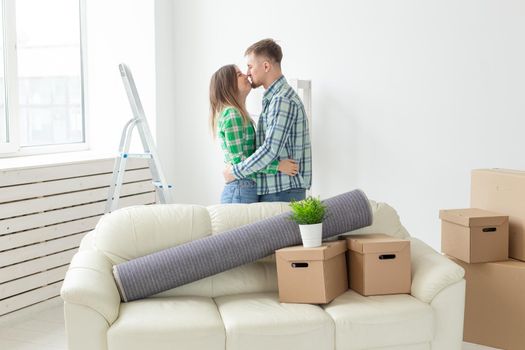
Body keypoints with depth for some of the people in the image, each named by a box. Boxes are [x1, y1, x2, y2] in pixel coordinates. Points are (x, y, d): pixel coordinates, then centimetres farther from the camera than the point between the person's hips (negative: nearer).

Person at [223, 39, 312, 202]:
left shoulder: (282, 100, -15)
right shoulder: (274, 97, 18)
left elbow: (271, 149, -22)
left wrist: (235, 172, -13)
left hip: (281, 192, -9)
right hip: (271, 190, 9)